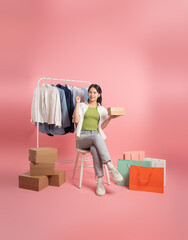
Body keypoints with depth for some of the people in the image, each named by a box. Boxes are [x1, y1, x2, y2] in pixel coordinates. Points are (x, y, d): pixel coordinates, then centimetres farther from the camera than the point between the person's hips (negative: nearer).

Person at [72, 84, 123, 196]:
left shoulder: (102, 109, 19)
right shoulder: (82, 105, 13)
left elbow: (101, 126, 14)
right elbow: (76, 120, -3)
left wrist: (110, 118, 0)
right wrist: (77, 103, -1)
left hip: (96, 136, 2)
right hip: (83, 136, -1)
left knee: (94, 149, -37)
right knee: (96, 137, -39)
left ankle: (100, 181, -39)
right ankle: (111, 167, -46)